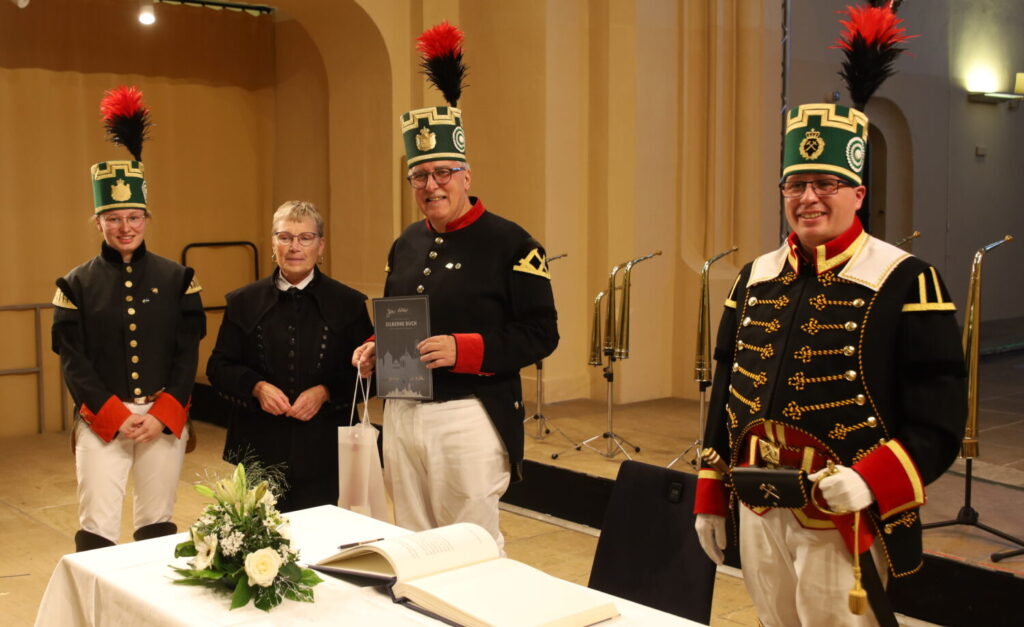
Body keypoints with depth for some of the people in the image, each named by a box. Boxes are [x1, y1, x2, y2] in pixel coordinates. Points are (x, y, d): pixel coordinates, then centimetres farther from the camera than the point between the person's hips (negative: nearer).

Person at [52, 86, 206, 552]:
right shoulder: (77, 285, 1)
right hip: (101, 420, -1)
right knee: (96, 530, -3)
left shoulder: (177, 279, 3)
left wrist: (162, 416, -10)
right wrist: (116, 417, -12)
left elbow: (188, 353, 0)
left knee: (158, 525, 11)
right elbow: (73, 361, -2)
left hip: (165, 418, 1)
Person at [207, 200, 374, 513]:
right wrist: (256, 387, -10)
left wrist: (325, 392, -13)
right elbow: (218, 368, 8)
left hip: (325, 451, -1)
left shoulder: (348, 303, 3)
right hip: (259, 451, 1)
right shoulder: (243, 302, 7)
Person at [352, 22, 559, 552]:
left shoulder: (509, 243, -8)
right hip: (401, 414, 7)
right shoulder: (405, 245, 12)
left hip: (468, 418, -6)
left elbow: (541, 333, -12)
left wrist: (463, 350, -22)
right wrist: (374, 349, 2)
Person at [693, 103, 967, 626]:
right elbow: (725, 392, 11)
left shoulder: (904, 282, -10)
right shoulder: (754, 278, 7)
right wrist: (710, 499, 11)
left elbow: (940, 415, -13)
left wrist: (871, 481, -27)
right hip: (757, 513, 6)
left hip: (845, 516, -5)